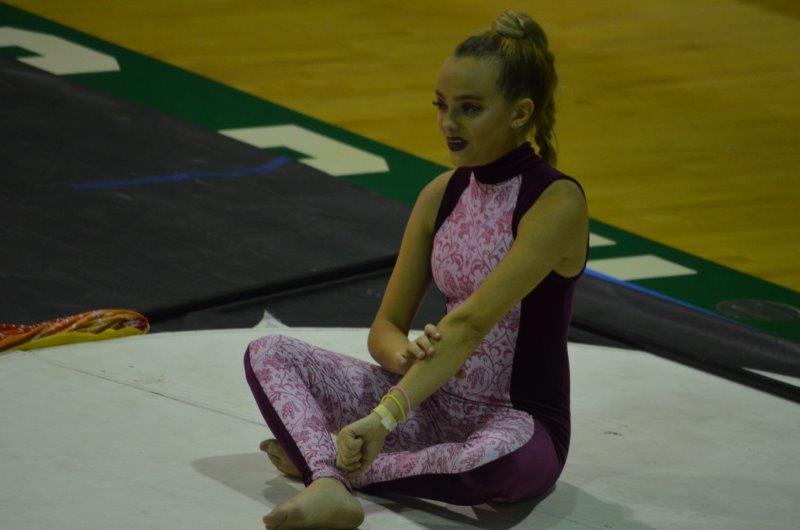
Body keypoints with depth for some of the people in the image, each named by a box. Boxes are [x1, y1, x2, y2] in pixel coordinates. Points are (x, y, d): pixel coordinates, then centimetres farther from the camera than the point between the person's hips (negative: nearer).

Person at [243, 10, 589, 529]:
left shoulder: (556, 202, -17)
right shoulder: (442, 195, 5)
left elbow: (471, 321, -28)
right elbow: (386, 326, 6)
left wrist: (383, 417, -37)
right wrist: (407, 356, -21)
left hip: (522, 419, -7)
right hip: (437, 402, 7)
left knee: (501, 461, -43)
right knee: (267, 354, -7)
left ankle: (320, 460, -22)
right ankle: (331, 487, -34)